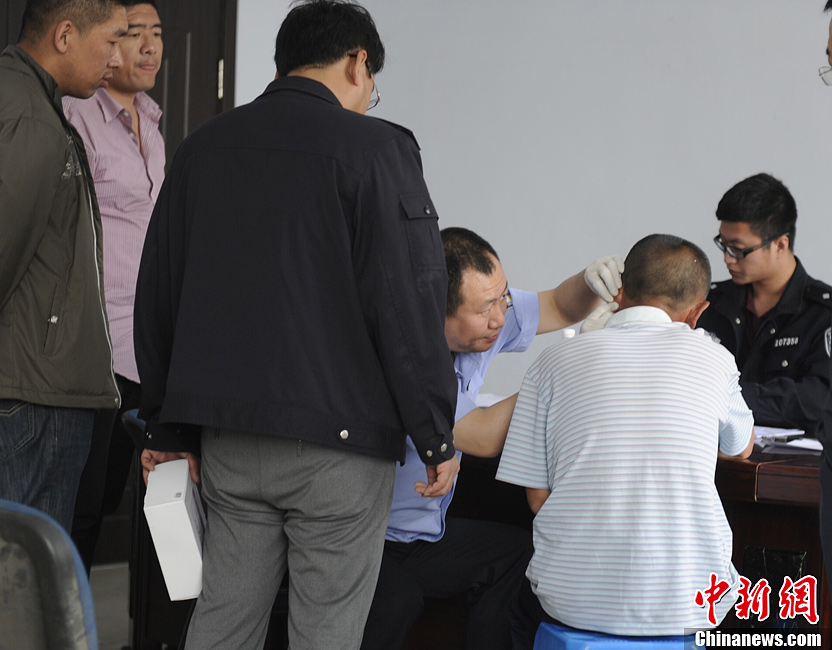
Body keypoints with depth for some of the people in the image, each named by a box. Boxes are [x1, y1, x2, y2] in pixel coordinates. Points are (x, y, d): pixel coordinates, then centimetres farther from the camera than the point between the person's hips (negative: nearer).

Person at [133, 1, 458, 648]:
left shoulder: (203, 147, 12)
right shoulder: (373, 146, -7)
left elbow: (158, 298, 15)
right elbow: (409, 303, -12)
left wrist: (168, 430, 22)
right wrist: (437, 438, -5)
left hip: (227, 436, 6)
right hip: (339, 436, -5)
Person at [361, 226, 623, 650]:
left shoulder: (481, 316, -5)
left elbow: (558, 308, 11)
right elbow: (485, 437, -26)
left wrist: (591, 280, -13)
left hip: (421, 533, 8)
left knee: (519, 552, -10)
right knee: (396, 600, -34)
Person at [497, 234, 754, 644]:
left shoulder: (554, 361, 2)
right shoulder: (712, 358, 3)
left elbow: (537, 495, 2)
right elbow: (742, 449, 24)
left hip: (574, 600, 0)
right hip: (686, 606, 0)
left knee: (524, 597, 33)